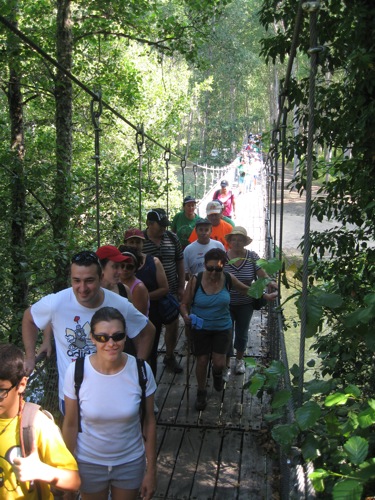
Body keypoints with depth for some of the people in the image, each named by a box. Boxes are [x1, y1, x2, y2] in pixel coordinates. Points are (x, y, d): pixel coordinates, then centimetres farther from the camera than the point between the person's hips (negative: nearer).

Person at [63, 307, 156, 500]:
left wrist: (151, 470, -3)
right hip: (88, 463, 0)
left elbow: (149, 422, -9)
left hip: (131, 462, 1)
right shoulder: (76, 371, -22)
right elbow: (70, 424, -10)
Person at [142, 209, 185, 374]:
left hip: (171, 292, 3)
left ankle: (169, 356, 32)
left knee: (173, 326, 10)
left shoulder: (172, 238, 0)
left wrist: (181, 287, 5)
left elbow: (180, 262, 8)